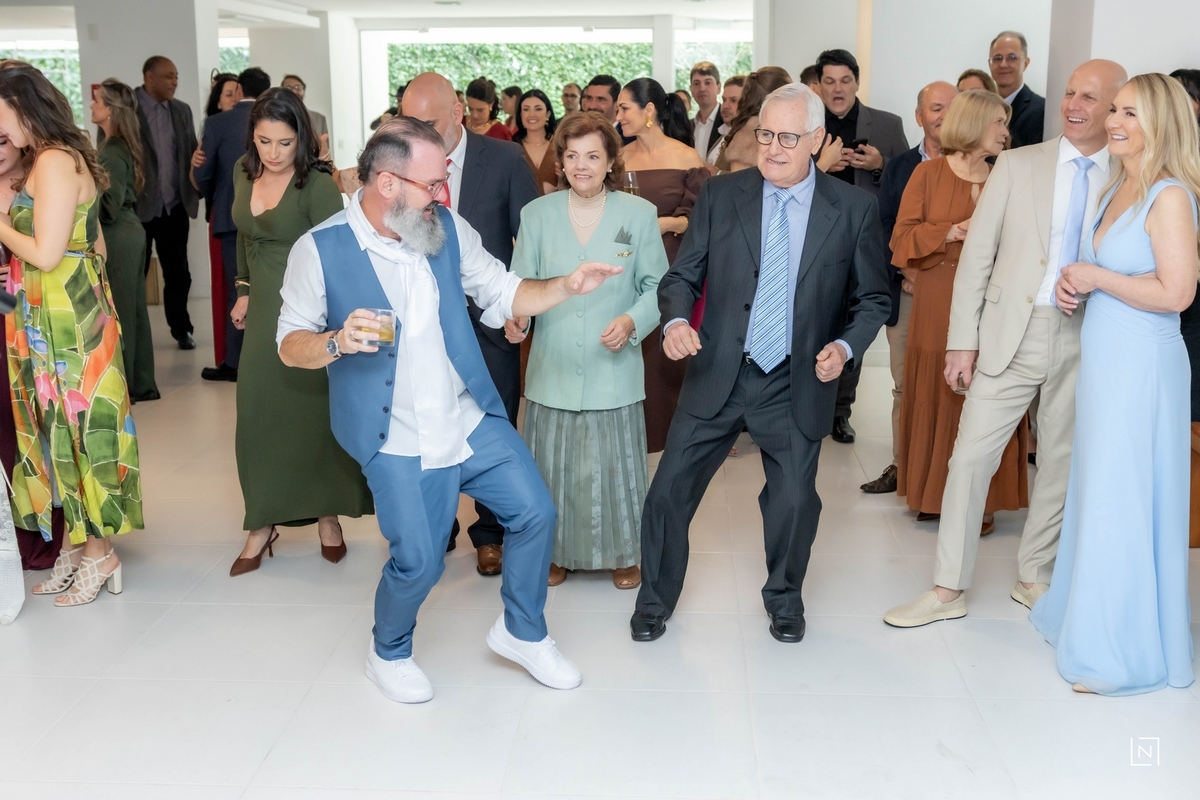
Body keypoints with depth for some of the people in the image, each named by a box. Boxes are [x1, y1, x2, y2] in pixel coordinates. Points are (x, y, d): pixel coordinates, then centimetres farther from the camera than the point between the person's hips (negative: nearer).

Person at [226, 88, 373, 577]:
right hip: (264, 314, 5)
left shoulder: (317, 184, -14)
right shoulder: (244, 174, 5)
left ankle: (327, 516, 21)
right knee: (257, 417, 5)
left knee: (315, 413, 4)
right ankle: (262, 523, 16)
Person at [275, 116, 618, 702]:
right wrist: (338, 341, -26)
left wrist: (565, 287, -11)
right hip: (398, 441, -4)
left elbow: (502, 295, 7)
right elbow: (290, 343, -4)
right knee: (419, 560, -4)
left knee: (535, 513, 3)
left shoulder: (448, 228, 0)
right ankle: (388, 653, 30)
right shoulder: (320, 250, -12)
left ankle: (522, 632, 29)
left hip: (473, 419, 5)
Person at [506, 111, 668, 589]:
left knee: (613, 464, 7)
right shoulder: (537, 215, 3)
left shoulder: (639, 214, -1)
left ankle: (624, 554, 27)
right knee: (554, 466, 9)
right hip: (553, 369, 2)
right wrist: (515, 317, -17)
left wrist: (633, 321, -17)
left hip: (614, 368, -1)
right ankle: (558, 552, 29)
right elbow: (521, 283, 4)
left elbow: (657, 286, 1)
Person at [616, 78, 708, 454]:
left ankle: (672, 429, 20)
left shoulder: (686, 158, -6)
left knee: (668, 350, 3)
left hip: (671, 268, -3)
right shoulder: (621, 157, 6)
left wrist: (667, 223, -21)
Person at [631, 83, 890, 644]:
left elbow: (872, 298, 5)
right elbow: (683, 274, 4)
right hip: (717, 376, 1)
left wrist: (846, 345, -13)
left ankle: (784, 600, 36)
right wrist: (676, 319, -17)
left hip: (796, 385, 0)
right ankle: (655, 601, 26)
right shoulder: (720, 196, 0)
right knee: (670, 491, 3)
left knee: (794, 501, 7)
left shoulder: (853, 209, -2)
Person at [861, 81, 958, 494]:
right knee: (904, 385, 8)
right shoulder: (898, 167, 12)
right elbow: (884, 227, 8)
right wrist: (904, 273, -4)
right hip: (907, 290, 3)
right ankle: (902, 465, 17)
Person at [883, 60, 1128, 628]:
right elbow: (977, 254, 0)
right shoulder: (1018, 165, 2)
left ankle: (1034, 577, 30)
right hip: (1012, 336, -1)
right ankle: (949, 589, 11)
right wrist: (963, 339, -4)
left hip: (1085, 342, 1)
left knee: (1061, 464, 11)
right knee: (971, 456, -1)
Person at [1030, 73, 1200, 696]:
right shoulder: (1116, 190, 12)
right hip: (1100, 360, 8)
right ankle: (1090, 616, 31)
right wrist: (1073, 288, 3)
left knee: (1124, 504, -1)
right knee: (1096, 496, 16)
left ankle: (1128, 652, 14)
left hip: (1141, 366, -8)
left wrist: (1095, 277, -14)